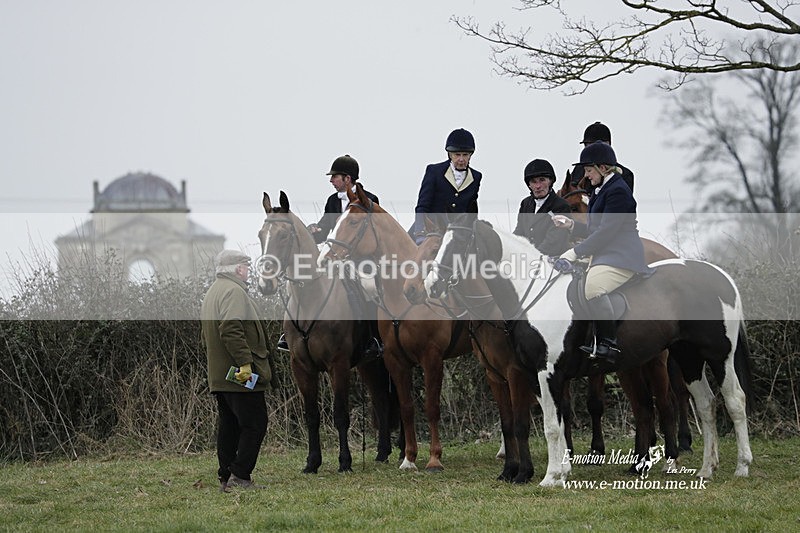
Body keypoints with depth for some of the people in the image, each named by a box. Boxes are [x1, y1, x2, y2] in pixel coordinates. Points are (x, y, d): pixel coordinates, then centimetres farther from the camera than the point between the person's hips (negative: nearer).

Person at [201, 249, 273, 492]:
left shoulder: (212, 292, 20)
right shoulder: (234, 291, -14)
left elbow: (206, 334, 25)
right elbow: (231, 331, -26)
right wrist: (245, 362, -27)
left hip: (219, 376, 10)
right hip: (242, 376, -10)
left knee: (228, 426, 12)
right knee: (254, 424, -7)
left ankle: (226, 478, 12)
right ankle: (240, 475, -11)